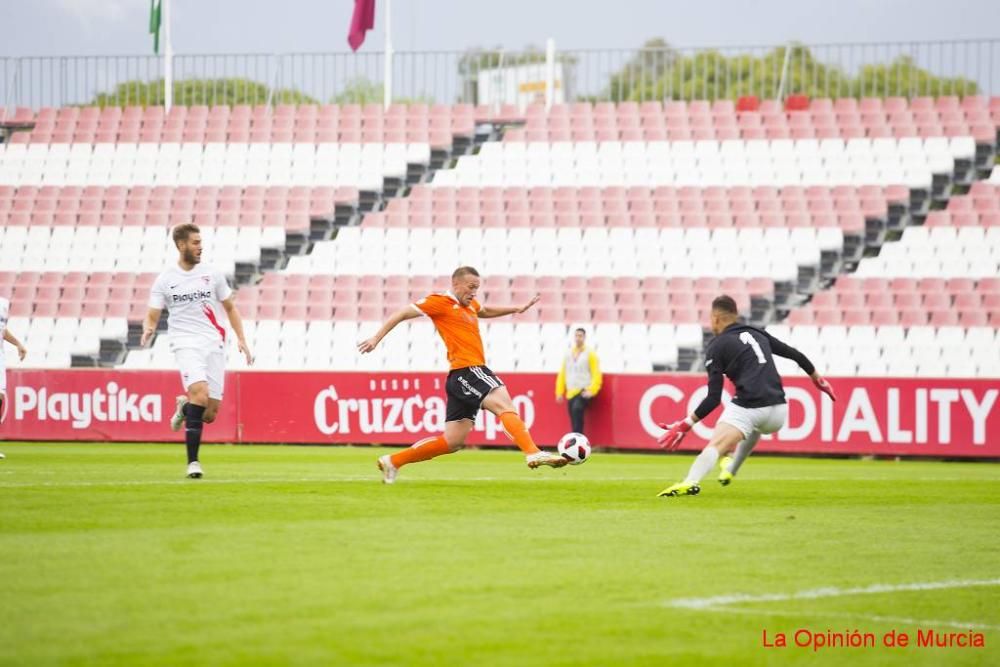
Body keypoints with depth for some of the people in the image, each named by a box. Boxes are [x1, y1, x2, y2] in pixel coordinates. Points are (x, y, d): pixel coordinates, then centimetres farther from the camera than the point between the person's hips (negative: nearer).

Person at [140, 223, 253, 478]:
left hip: (214, 346, 3)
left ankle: (185, 407, 35)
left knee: (209, 414, -4)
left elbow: (230, 308, 19)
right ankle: (192, 461, -17)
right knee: (200, 393, -27)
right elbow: (152, 316, 4)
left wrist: (241, 339, 9)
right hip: (186, 345, -3)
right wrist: (148, 330, -19)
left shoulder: (212, 275, 8)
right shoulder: (165, 280, 2)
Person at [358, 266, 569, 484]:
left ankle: (393, 462, 15)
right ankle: (533, 454, -41)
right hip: (466, 370, -10)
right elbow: (402, 314, 2)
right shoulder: (440, 302, -1)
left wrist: (516, 309, 37)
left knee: (452, 442, 9)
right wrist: (376, 338, -2)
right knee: (505, 405, -24)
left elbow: (486, 311, 46)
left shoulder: (470, 306, 23)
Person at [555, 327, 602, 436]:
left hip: (584, 392, -6)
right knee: (574, 423, 5)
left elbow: (596, 374, -7)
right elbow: (562, 374, 14)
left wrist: (591, 390, -18)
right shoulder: (568, 354, 12)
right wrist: (559, 392, 8)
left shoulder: (590, 353, -1)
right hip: (571, 393, 6)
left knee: (577, 408, -31)